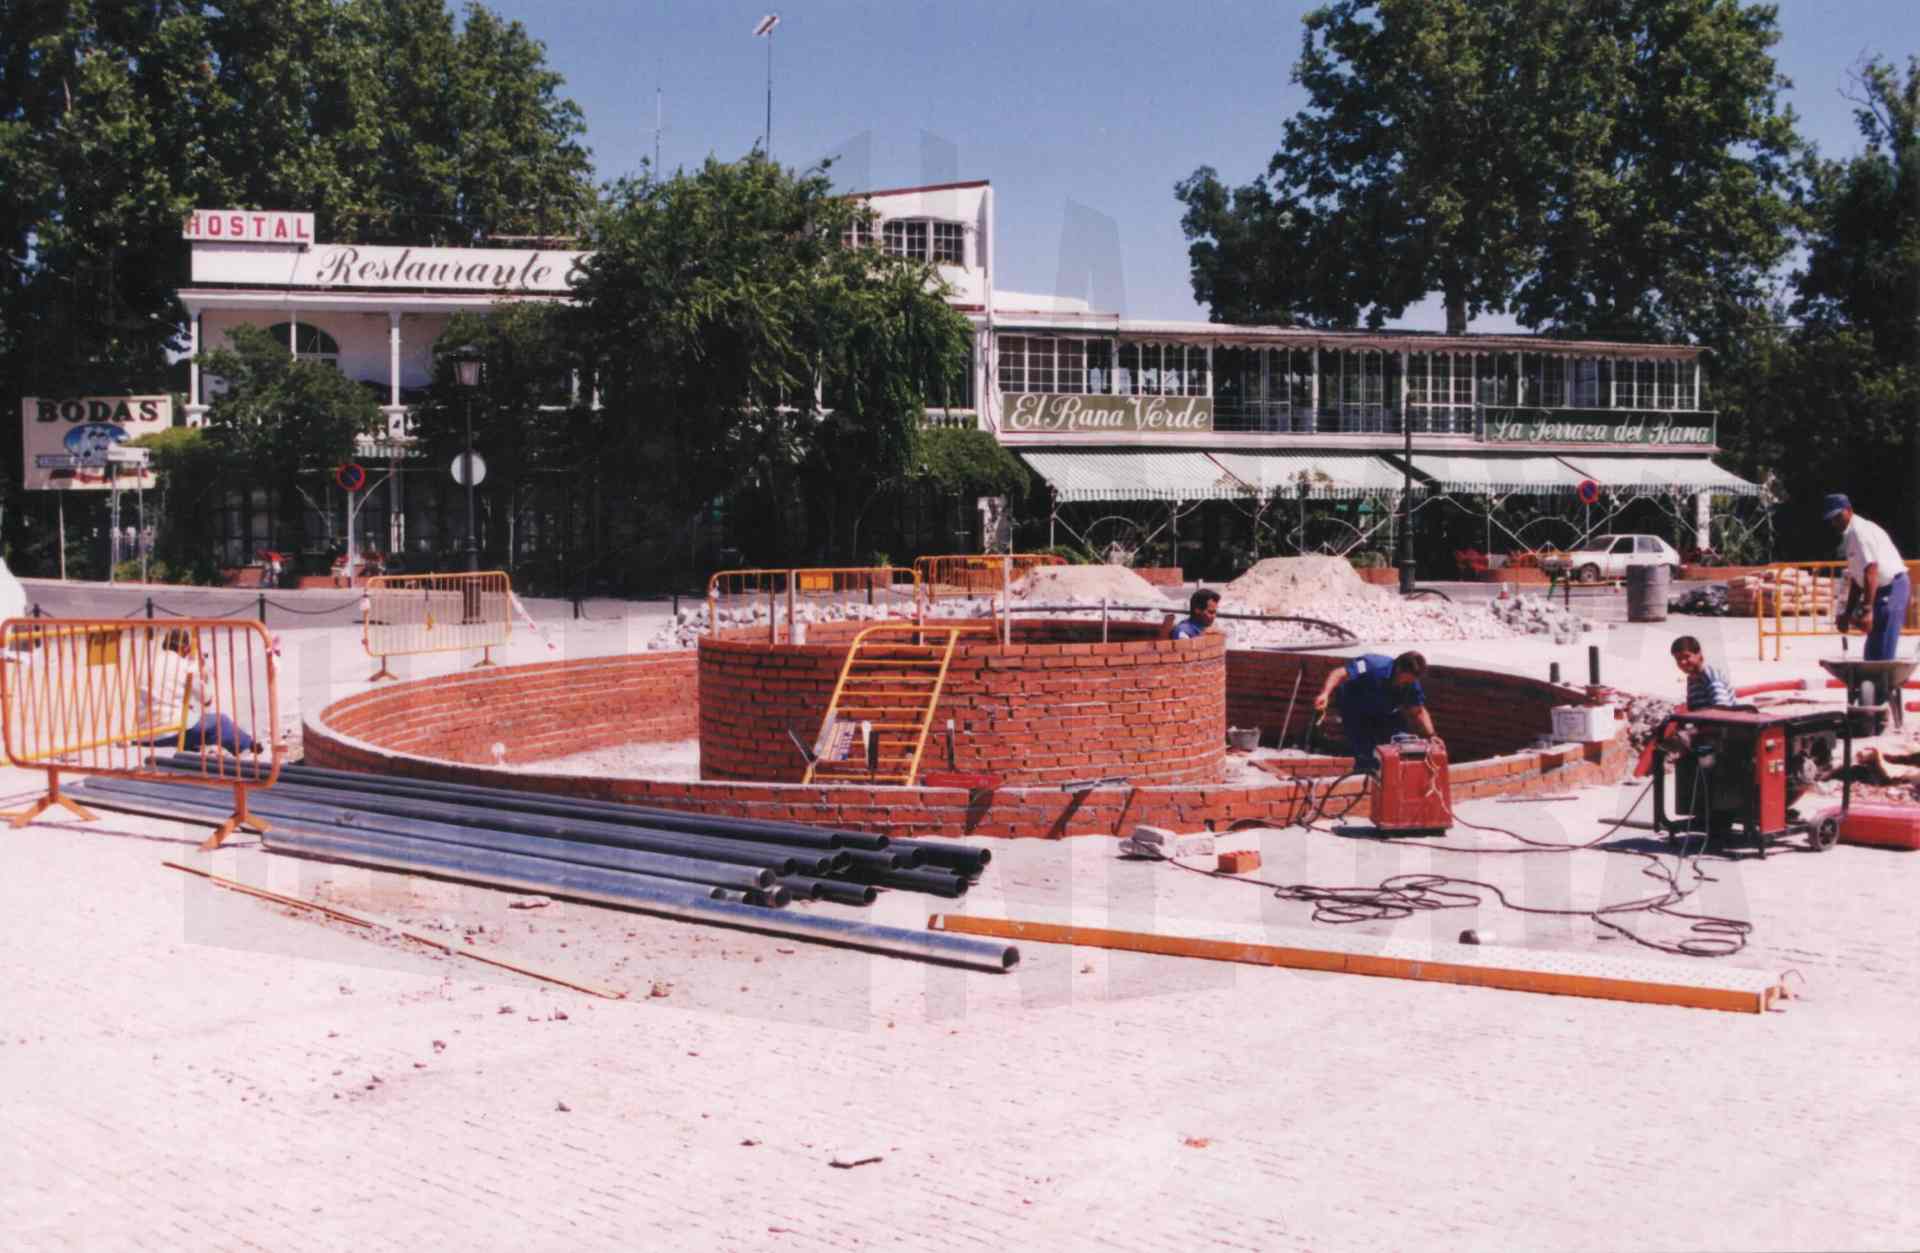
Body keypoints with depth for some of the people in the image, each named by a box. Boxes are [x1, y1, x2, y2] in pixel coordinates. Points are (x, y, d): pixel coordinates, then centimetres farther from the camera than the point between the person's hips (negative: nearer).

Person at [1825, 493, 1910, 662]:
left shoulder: (1860, 531, -15)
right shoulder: (1849, 535, 16)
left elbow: (1871, 572, -24)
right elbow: (1856, 579, 18)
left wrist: (1866, 608, -28)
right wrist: (1848, 613, 15)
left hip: (1892, 589, -10)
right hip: (1883, 591, 10)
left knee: (1882, 653, -11)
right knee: (1873, 652, 13)